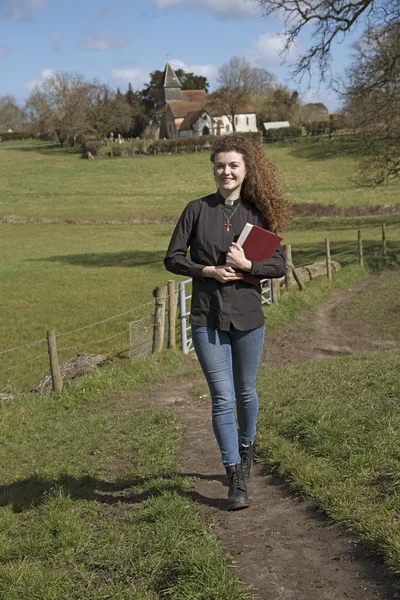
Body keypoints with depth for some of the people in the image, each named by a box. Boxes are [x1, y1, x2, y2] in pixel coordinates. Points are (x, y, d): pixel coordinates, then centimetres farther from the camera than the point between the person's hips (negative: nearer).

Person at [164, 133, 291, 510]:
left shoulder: (259, 214, 2)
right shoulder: (197, 210, 0)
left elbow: (280, 265, 0)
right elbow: (173, 259, 1)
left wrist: (247, 265, -17)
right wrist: (209, 271, -13)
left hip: (248, 316, 1)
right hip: (207, 318, -1)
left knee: (245, 393, 16)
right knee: (222, 398, -3)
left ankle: (246, 449, 43)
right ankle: (236, 479, 4)